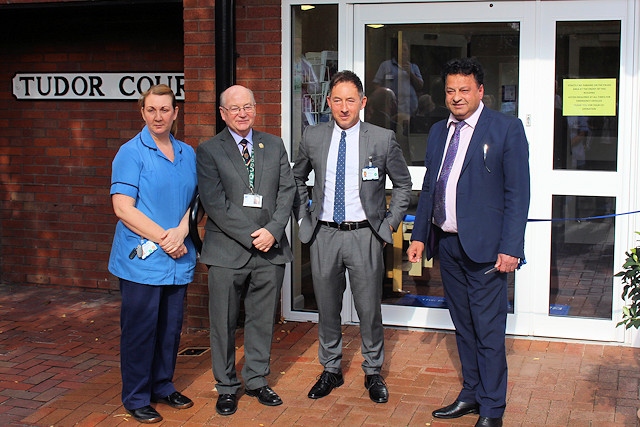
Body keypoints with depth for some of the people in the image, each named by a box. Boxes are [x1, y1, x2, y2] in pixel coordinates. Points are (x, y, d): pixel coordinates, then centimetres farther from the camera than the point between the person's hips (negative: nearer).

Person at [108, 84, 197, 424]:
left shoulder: (188, 154, 10)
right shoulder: (131, 153, -6)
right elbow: (123, 208, -12)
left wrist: (181, 232, -10)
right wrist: (163, 237, -16)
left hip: (178, 260, 5)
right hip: (142, 259, -5)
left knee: (171, 328, 13)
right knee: (140, 330, 3)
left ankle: (163, 387, 30)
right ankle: (136, 398, 16)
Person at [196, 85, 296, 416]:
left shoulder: (274, 146, 12)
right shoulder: (208, 151, -1)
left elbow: (287, 190, 6)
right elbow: (214, 203, -9)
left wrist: (273, 230, -9)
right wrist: (250, 237, -13)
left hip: (270, 250, 3)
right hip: (227, 251, -3)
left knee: (262, 320, 12)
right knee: (224, 323, 5)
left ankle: (256, 380, 27)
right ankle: (226, 387, 20)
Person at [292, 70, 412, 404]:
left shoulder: (383, 139, -4)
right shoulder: (313, 138, 3)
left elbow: (403, 185, 8)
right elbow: (297, 179, 19)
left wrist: (390, 224, 2)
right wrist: (303, 217, 10)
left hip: (365, 236, -2)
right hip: (324, 235, 2)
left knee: (369, 308, 4)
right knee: (327, 308, 12)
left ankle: (373, 373, 21)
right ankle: (331, 370, 28)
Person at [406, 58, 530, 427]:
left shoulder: (507, 129, -5)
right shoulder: (439, 131, 13)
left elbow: (517, 193, -9)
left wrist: (510, 247, -14)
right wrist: (420, 235, 12)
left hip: (485, 246, -6)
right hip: (447, 243, 6)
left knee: (489, 330, -1)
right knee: (463, 326, 15)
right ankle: (470, 395, 28)